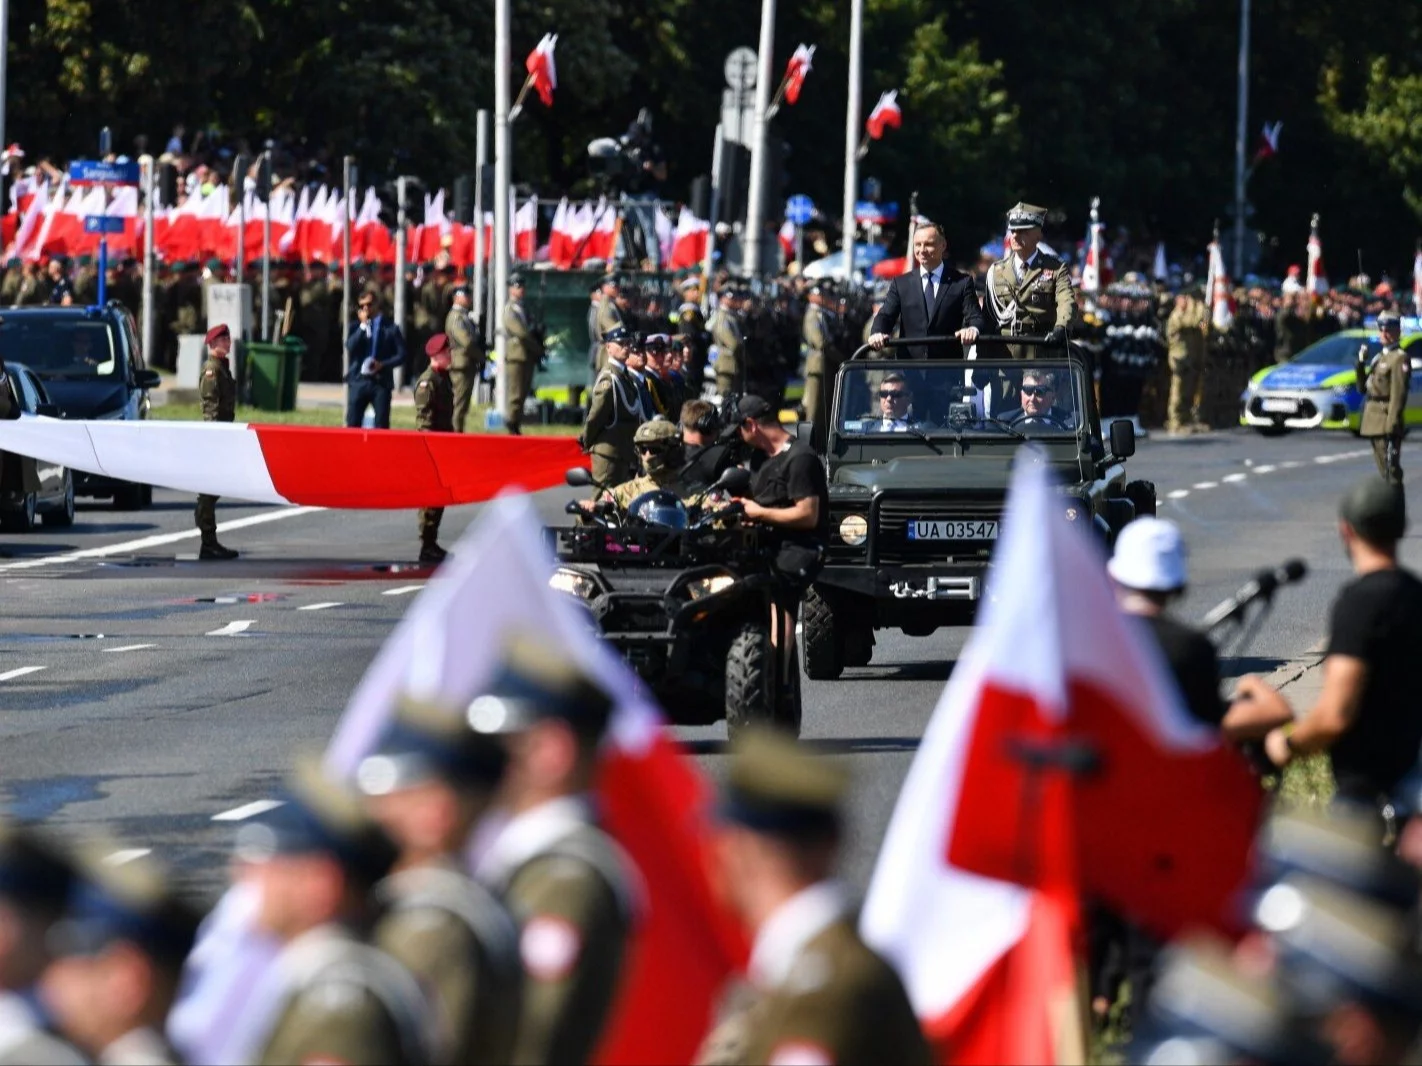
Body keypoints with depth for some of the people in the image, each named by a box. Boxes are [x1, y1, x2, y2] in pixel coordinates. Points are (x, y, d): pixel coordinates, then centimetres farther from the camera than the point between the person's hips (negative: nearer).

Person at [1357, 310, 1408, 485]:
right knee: (1382, 468, 13)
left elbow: (1398, 394, -17)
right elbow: (1363, 387, 21)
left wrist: (1392, 423, -24)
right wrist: (1360, 363, 5)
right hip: (1374, 422, 9)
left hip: (1386, 420, -9)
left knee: (1390, 467, -10)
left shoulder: (1400, 358, -10)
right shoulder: (1380, 357, 19)